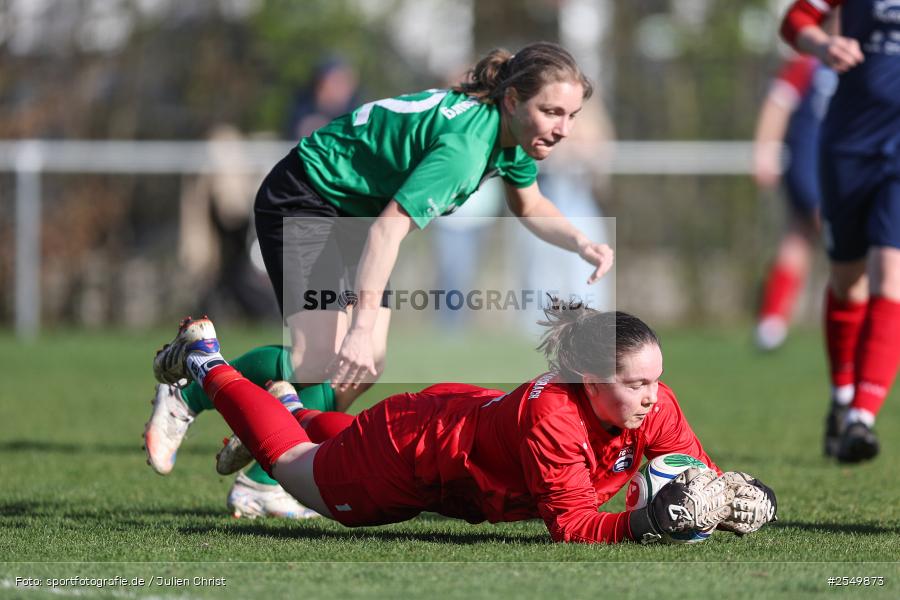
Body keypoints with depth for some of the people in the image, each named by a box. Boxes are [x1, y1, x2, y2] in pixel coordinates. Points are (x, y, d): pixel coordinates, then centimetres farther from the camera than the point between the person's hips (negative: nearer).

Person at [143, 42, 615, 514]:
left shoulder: (515, 134, -4)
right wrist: (362, 326, -45)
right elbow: (389, 228, -39)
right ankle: (185, 398, -1)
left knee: (365, 366, 0)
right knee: (322, 362, -20)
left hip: (353, 216, 10)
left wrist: (581, 243, -3)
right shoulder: (466, 143, -33)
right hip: (301, 201, -10)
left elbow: (529, 207, 17)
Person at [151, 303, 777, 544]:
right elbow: (572, 527, -41)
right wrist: (649, 520, -55)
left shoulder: (654, 407, -25)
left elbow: (700, 474, -15)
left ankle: (300, 410, 63)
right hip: (413, 447, -6)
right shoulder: (554, 415, -44)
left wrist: (733, 498, -36)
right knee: (295, 465, 23)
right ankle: (207, 362, 43)